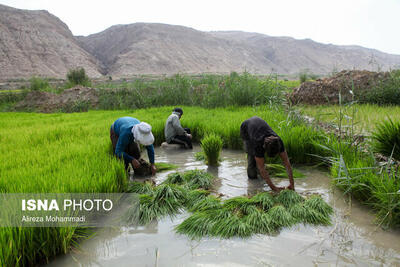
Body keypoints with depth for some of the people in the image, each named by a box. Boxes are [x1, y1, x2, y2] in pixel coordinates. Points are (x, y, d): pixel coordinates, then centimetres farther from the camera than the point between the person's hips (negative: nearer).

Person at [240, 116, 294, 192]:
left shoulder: (278, 141, -34)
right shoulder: (259, 143, -44)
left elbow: (286, 162, -30)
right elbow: (262, 168, -41)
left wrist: (292, 184, -34)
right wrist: (273, 188, -43)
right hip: (245, 128, -4)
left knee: (261, 155, -9)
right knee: (252, 155, -16)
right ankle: (252, 175, 7)